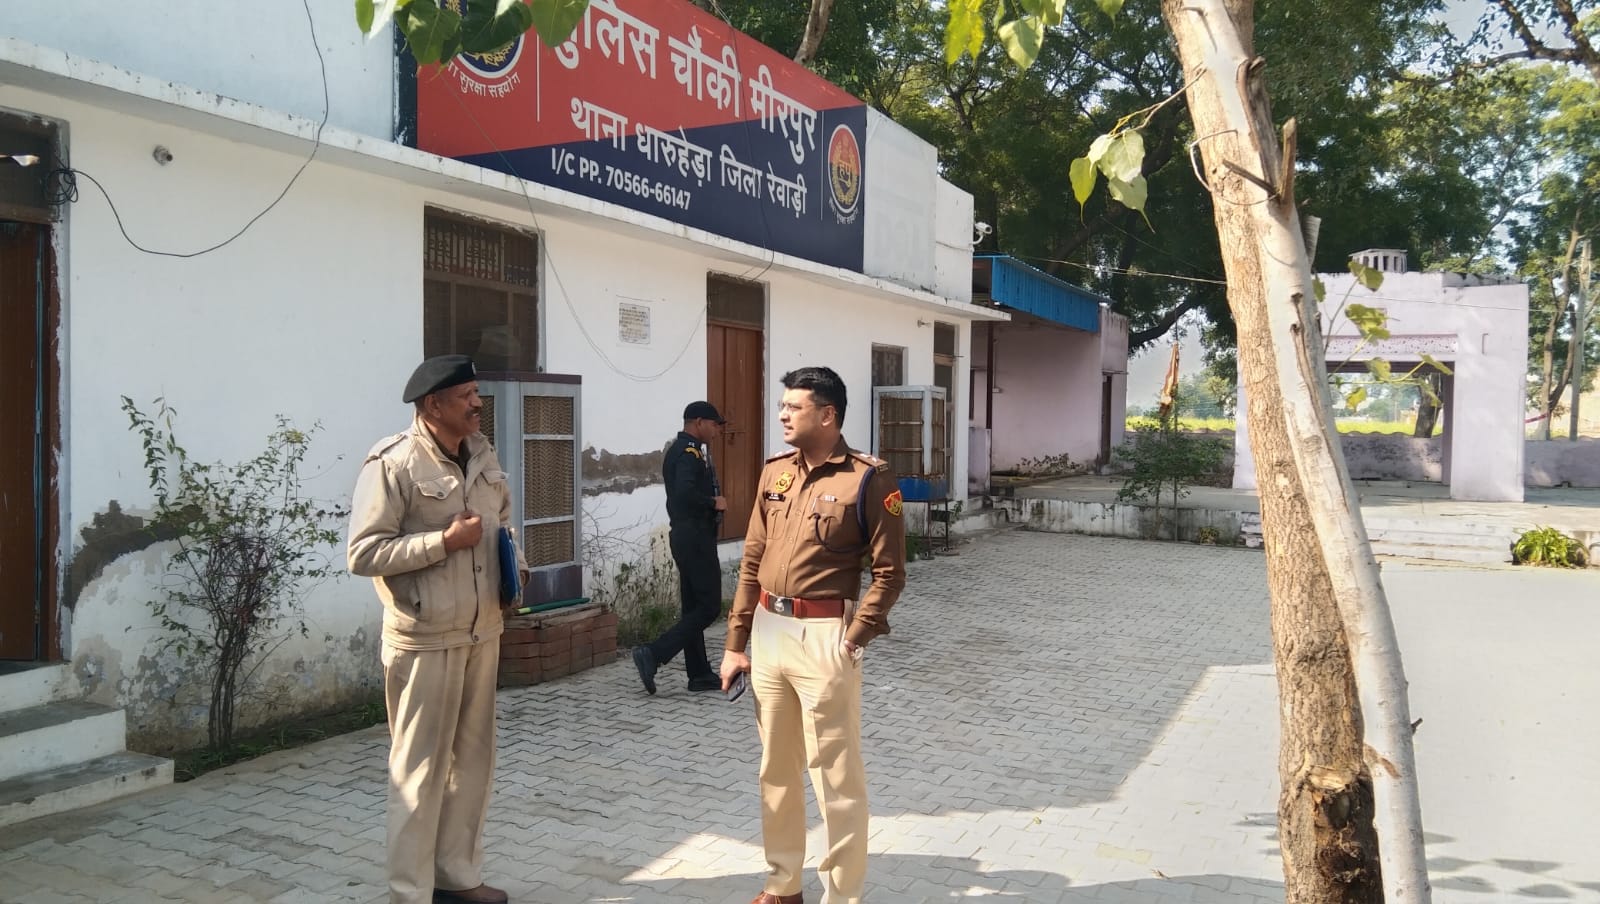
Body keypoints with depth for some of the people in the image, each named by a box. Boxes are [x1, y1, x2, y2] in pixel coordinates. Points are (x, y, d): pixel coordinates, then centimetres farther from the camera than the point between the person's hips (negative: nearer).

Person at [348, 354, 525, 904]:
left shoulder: (482, 456, 8)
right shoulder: (392, 464, -14)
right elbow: (363, 553, -18)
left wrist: (515, 565, 3)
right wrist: (445, 541, -21)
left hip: (482, 634, 7)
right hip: (425, 641, -7)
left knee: (472, 759, 16)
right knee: (420, 769, 3)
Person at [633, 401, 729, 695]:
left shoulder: (677, 449, 17)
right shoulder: (689, 451, -15)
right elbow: (685, 492, -30)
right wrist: (714, 502, -16)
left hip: (685, 535, 11)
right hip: (695, 537, -11)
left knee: (694, 606, 12)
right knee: (709, 607, -7)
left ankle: (699, 674, 17)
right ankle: (653, 654, -10)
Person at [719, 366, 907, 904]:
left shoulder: (867, 480, -10)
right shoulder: (774, 472, 9)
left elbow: (889, 572, -9)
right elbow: (751, 562, 11)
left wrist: (851, 640, -16)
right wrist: (735, 643, 10)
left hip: (822, 635, -6)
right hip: (768, 630, 7)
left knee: (835, 774, 2)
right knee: (776, 769, 17)